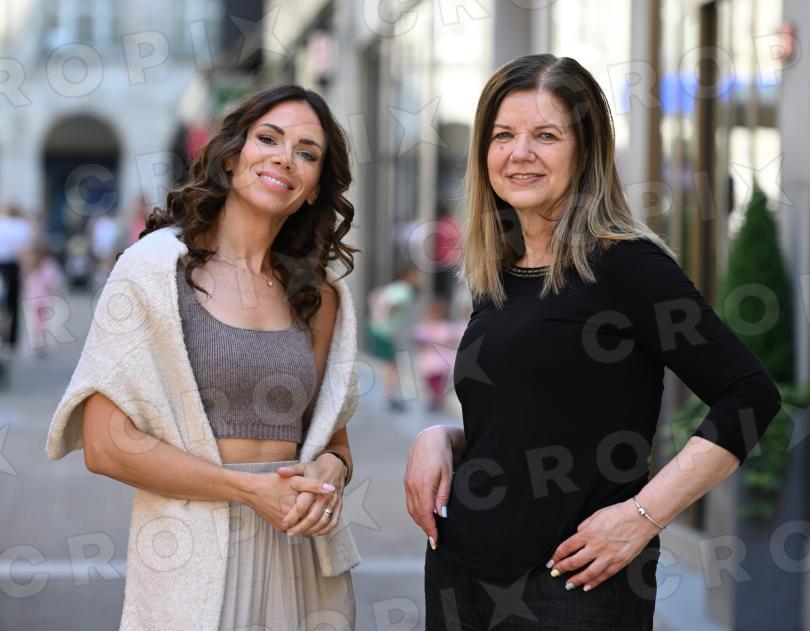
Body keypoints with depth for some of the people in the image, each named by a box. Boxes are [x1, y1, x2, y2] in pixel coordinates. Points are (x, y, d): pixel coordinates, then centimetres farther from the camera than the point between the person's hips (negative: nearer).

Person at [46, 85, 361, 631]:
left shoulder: (319, 297, 10)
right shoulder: (157, 264, -5)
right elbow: (106, 444, -10)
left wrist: (328, 474, -7)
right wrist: (251, 489, -15)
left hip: (304, 561, 5)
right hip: (194, 560, -5)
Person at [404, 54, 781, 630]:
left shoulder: (624, 264, -10)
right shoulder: (498, 280, 10)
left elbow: (751, 396, -15)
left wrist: (642, 514, -19)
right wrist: (438, 440, 0)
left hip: (570, 583, -6)